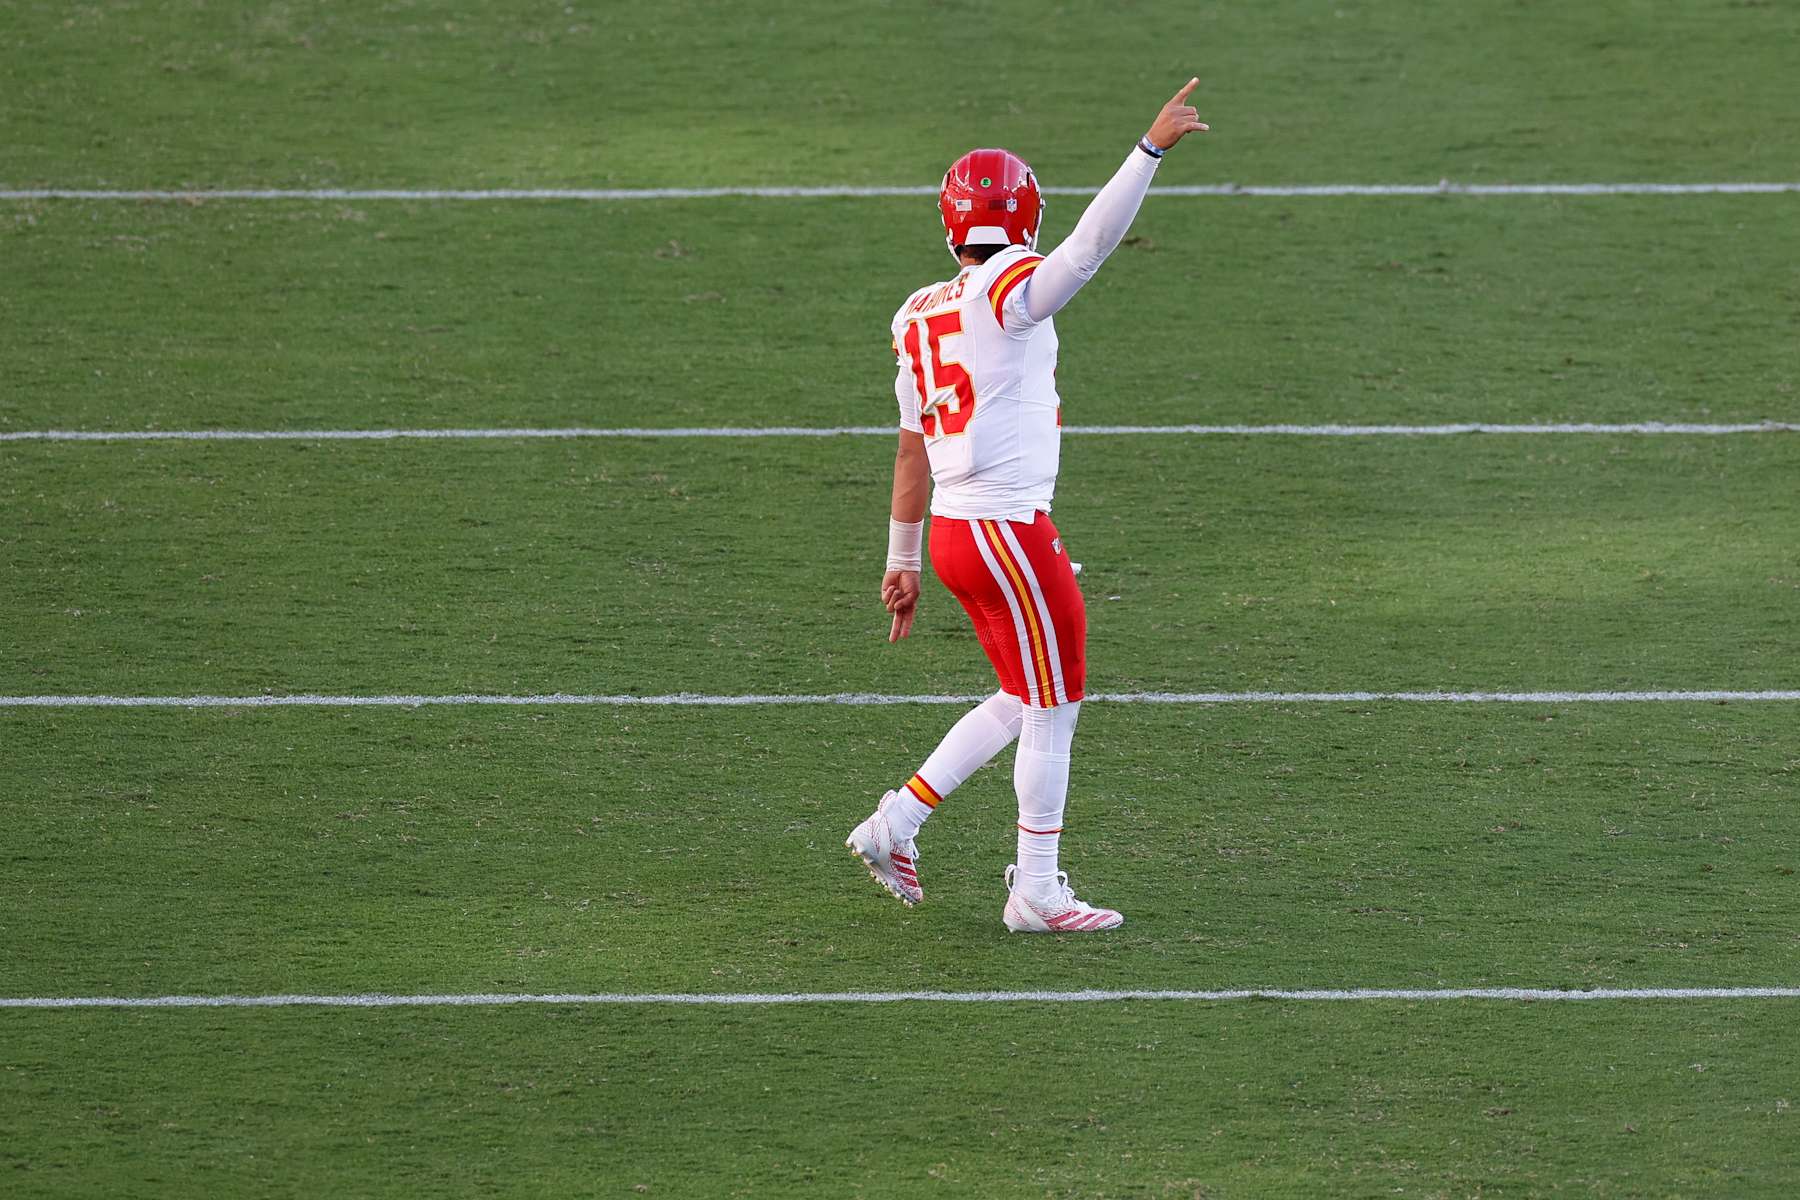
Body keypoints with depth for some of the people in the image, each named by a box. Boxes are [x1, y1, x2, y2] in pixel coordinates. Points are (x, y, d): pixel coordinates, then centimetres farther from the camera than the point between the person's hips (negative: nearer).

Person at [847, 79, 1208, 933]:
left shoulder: (921, 318, 12)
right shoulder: (1008, 293, -11)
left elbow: (912, 454, 17)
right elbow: (1088, 247, -29)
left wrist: (903, 564, 22)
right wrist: (1151, 149, -33)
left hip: (955, 531, 8)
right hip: (1006, 532, -8)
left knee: (1022, 701, 20)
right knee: (1053, 708, 3)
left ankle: (894, 825, 20)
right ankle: (1035, 894, 10)